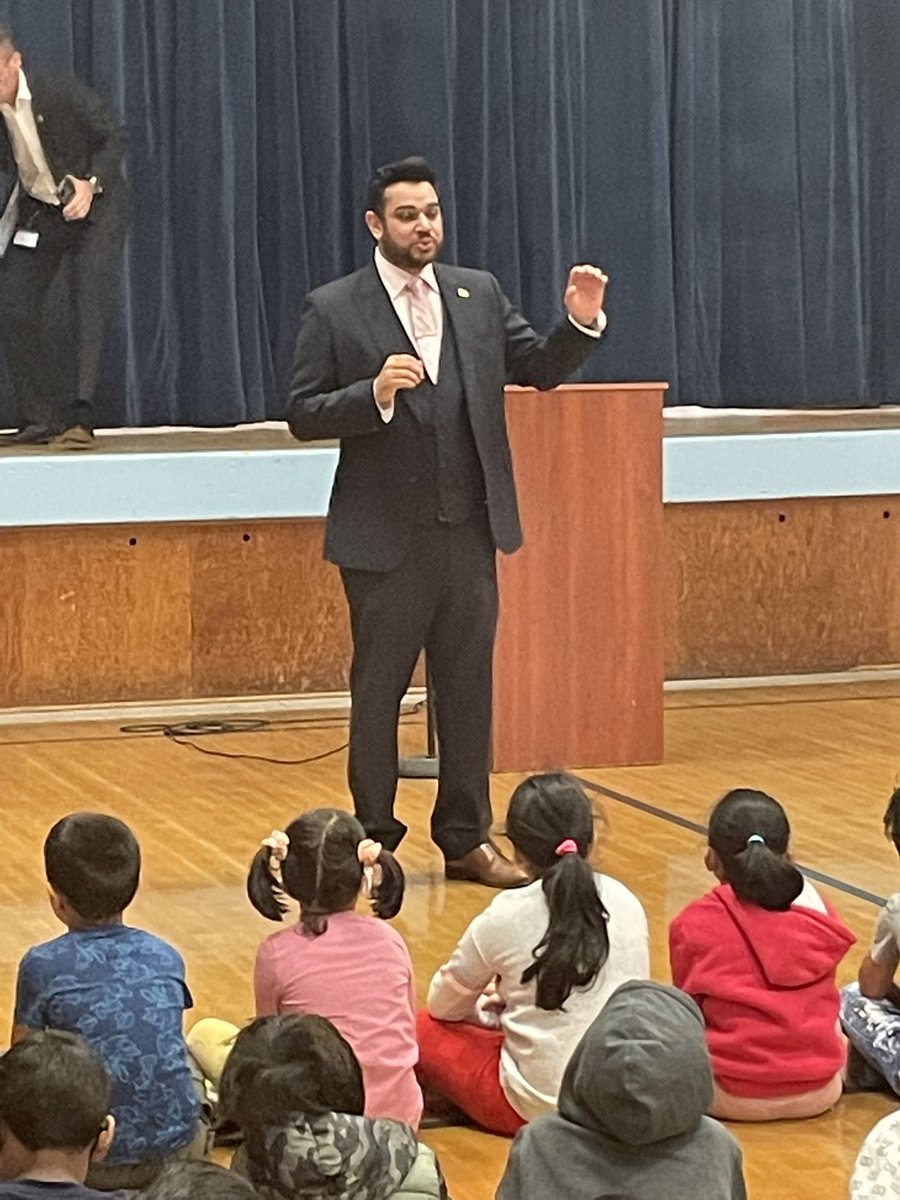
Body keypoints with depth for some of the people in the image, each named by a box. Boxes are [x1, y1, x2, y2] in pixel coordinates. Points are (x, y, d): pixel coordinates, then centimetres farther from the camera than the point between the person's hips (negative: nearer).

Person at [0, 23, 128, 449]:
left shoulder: (62, 93, -21)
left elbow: (114, 136, -14)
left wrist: (92, 184, -27)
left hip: (94, 208, -5)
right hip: (38, 214, 5)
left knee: (86, 301, -18)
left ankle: (79, 416, -22)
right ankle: (40, 418, 8)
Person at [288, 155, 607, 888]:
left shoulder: (479, 295, 8)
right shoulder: (334, 310, -4)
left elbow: (541, 370, 8)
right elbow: (303, 416, -7)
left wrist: (582, 322, -10)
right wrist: (373, 396, -22)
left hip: (470, 531, 4)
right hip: (386, 538, -4)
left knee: (468, 689, 9)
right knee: (378, 691, 6)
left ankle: (466, 839, 18)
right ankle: (374, 841, 16)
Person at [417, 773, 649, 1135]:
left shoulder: (505, 918, -9)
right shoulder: (626, 905, 1)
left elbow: (443, 1005, 7)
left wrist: (490, 1015, 31)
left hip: (534, 1105, -4)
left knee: (423, 1030, 15)